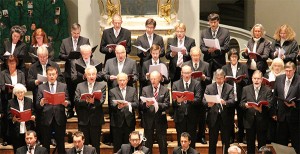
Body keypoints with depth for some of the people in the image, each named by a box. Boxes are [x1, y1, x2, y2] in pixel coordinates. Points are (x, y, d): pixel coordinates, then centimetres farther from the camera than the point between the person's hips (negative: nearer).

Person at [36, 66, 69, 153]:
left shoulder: (63, 86, 9)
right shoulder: (41, 87, 7)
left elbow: (68, 102, 6)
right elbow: (37, 105, 3)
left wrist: (66, 103, -16)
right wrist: (42, 102, -19)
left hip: (59, 119, 0)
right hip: (46, 119, 0)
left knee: (61, 145, 4)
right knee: (45, 145, 5)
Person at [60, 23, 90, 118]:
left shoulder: (85, 41, 3)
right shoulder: (65, 41, 6)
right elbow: (61, 55, 2)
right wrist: (68, 57, -16)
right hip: (69, 71, 1)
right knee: (70, 92, 8)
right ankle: (70, 111, 18)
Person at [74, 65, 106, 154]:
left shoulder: (102, 86, 6)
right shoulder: (80, 86, 9)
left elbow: (101, 100, -8)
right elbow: (76, 100, -4)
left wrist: (93, 101, -29)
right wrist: (86, 100, -22)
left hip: (96, 120, -1)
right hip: (83, 120, 1)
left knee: (96, 145, 4)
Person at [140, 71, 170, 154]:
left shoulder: (165, 90, 3)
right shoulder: (145, 89, 6)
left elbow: (167, 105, -7)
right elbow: (141, 104, -2)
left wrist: (157, 104, -24)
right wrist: (146, 104, -24)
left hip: (160, 120, -1)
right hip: (148, 120, 1)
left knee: (163, 144, 4)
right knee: (148, 144, 9)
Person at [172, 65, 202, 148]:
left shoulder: (197, 84, 3)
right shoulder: (176, 84, 6)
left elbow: (198, 99, -8)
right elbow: (173, 101, -2)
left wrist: (188, 100, -27)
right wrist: (177, 101, -25)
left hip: (192, 116, -1)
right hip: (180, 116, 1)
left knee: (192, 140, 4)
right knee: (181, 141, 5)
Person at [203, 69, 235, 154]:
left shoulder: (230, 88, 3)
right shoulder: (209, 87, 6)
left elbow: (232, 101, -10)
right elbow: (204, 101, -3)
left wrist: (225, 102, -31)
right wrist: (208, 104, -26)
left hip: (225, 118, 0)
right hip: (213, 117, 0)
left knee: (226, 141, 6)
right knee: (212, 141, 7)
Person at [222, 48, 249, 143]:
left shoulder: (243, 67, 8)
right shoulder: (225, 68, 9)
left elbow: (247, 81, 2)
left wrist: (241, 80, -17)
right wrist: (225, 80, -16)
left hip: (240, 96, 0)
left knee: (241, 118, 4)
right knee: (230, 118, 4)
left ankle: (241, 137, 14)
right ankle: (231, 137, 14)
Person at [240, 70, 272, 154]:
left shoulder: (267, 90, -2)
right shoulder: (246, 89, 4)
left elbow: (269, 106, -9)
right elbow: (241, 104, 2)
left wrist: (261, 108, -29)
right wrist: (245, 105, -21)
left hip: (262, 122, -2)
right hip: (249, 121, 2)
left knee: (262, 144, 6)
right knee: (250, 145, 11)